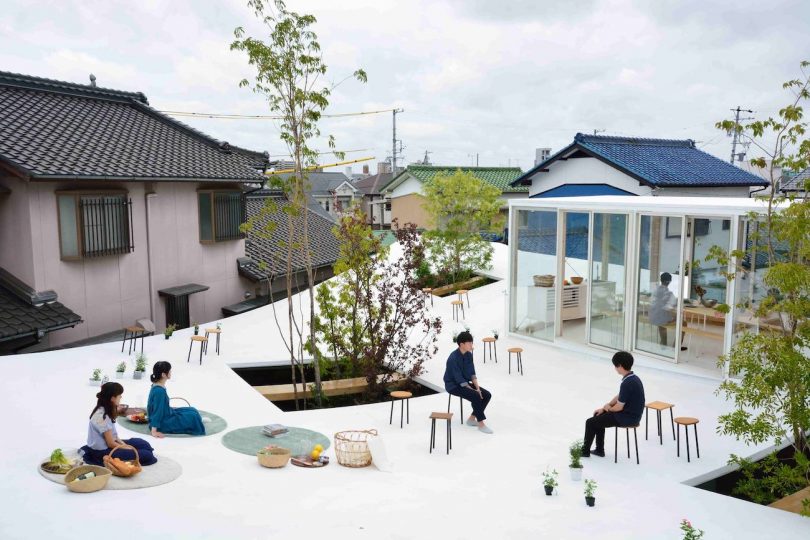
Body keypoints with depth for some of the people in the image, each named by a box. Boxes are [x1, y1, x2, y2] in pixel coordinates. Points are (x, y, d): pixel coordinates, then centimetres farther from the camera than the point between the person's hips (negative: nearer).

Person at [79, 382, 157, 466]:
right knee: (147, 456, -17)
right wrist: (130, 449, -7)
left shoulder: (106, 411, 5)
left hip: (105, 445, 10)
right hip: (102, 452, -10)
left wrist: (125, 445, -2)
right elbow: (111, 444, -18)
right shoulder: (102, 416, -23)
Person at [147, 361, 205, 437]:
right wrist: (154, 432, -23)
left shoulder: (158, 386, 0)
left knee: (192, 411, 11)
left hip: (166, 414, 10)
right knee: (193, 416, -8)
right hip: (162, 423, -10)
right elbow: (157, 411, -27)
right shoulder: (159, 391, -29)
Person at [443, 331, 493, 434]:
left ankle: (472, 418, 5)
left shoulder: (468, 355, -1)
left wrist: (477, 388, -12)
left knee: (487, 395, -6)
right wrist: (473, 390, -23)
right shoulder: (453, 358, -25)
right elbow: (459, 379, -25)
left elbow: (472, 373, 1)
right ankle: (481, 424, -17)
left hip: (465, 382, 8)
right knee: (476, 396, -28)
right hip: (453, 385, -8)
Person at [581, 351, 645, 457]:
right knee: (598, 416, 22)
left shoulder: (627, 383, -27)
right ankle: (599, 450, 25)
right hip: (631, 414, 10)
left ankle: (585, 451, 19)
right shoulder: (633, 377, 5)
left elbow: (618, 407, -21)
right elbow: (619, 397, 16)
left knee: (590, 422, 1)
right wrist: (604, 407, 12)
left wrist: (608, 408, 1)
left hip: (627, 417, -10)